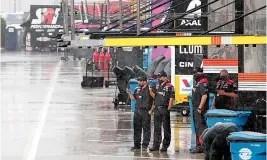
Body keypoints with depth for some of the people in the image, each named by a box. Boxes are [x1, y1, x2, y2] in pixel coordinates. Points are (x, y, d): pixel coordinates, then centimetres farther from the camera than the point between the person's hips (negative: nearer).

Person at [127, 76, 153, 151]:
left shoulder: (149, 89, -5)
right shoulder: (137, 89, 14)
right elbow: (133, 98, 18)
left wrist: (151, 110, -13)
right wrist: (129, 93, 0)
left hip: (146, 111, -6)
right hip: (137, 111, 6)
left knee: (146, 128, -2)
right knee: (137, 128, 9)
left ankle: (145, 145, 1)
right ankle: (137, 144, 15)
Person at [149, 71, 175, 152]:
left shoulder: (169, 86, -5)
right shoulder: (157, 85, 14)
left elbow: (171, 99, -8)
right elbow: (154, 96, 16)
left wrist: (168, 109, -12)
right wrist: (151, 90, -4)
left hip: (165, 109, -6)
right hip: (157, 109, 6)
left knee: (166, 128, 0)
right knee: (156, 128, 7)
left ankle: (165, 146, 4)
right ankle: (156, 145, 9)